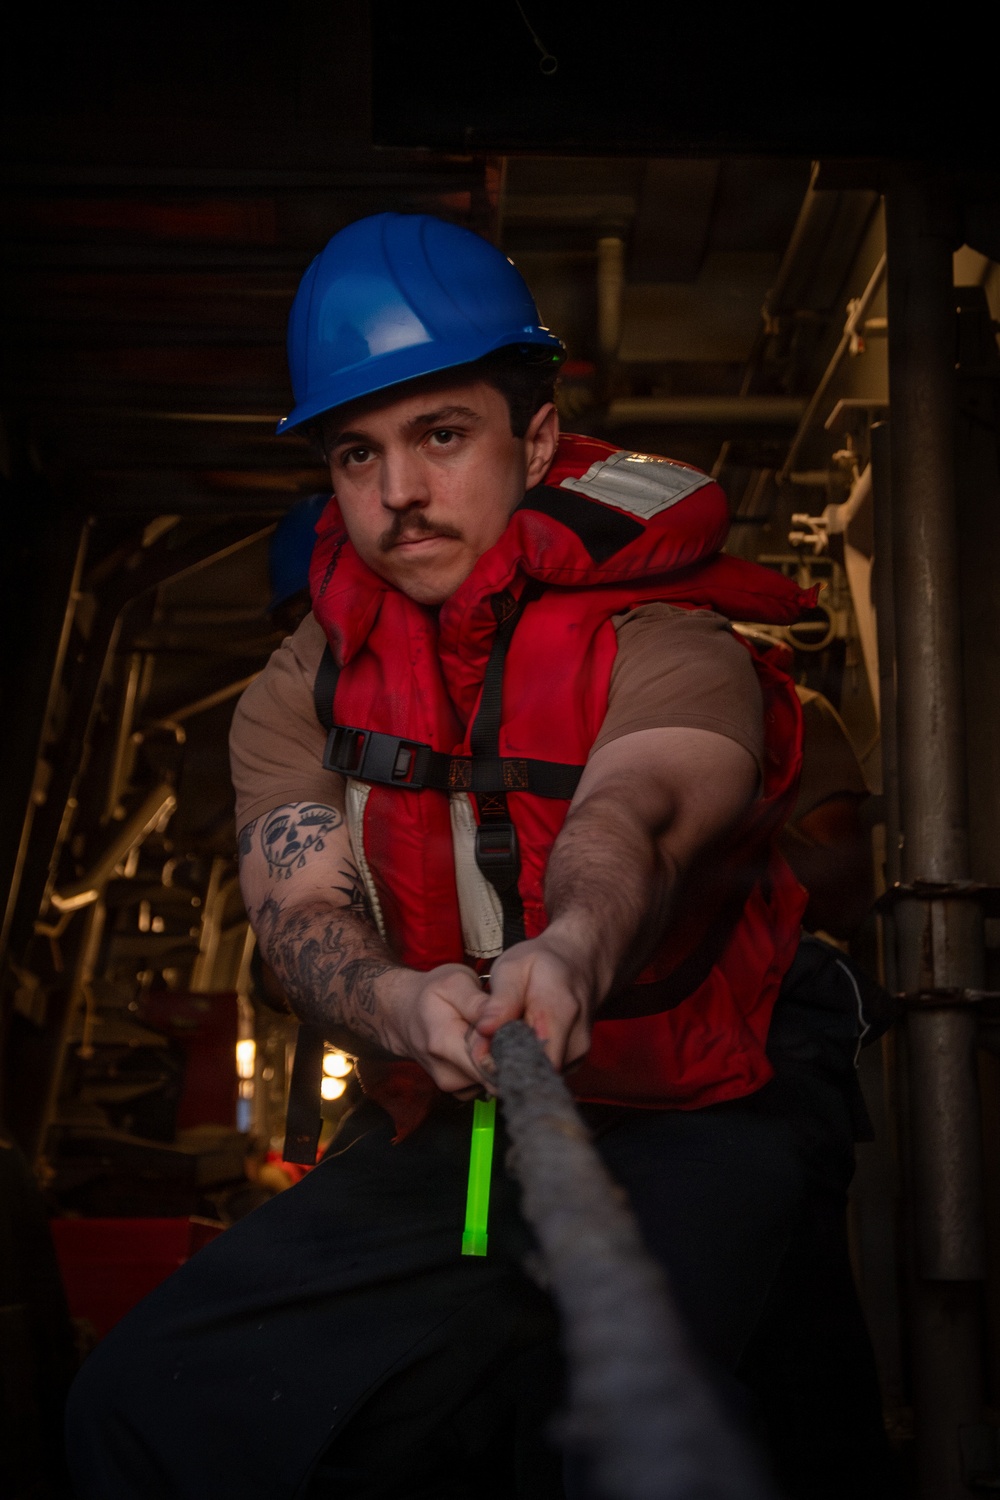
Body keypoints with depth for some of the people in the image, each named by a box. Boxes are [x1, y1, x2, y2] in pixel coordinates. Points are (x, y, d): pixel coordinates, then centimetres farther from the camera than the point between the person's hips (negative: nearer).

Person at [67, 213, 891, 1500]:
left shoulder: (671, 648, -11)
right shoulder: (300, 697, 3)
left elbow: (626, 816, -32)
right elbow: (298, 905, -13)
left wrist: (571, 957, -56)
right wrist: (399, 1002, -37)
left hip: (697, 1117, -4)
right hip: (440, 1136, 4)